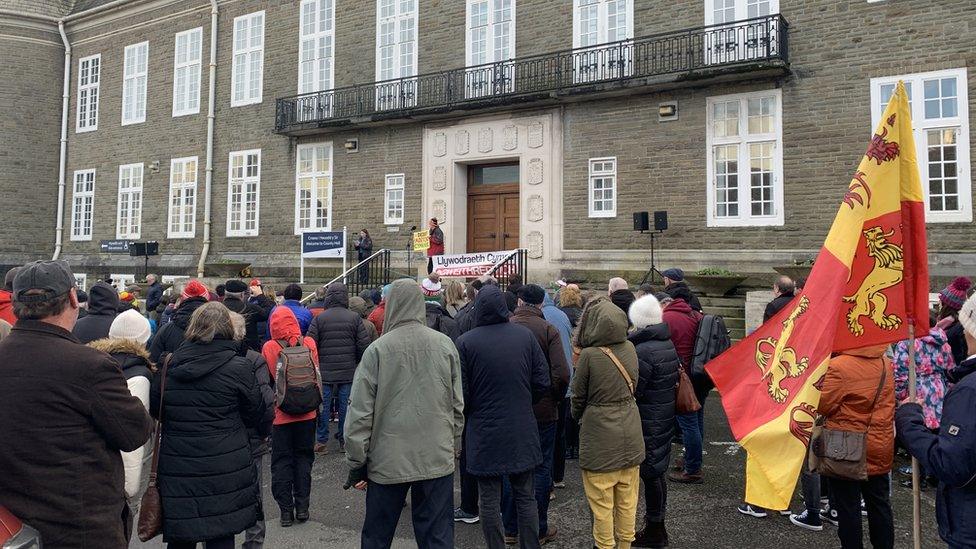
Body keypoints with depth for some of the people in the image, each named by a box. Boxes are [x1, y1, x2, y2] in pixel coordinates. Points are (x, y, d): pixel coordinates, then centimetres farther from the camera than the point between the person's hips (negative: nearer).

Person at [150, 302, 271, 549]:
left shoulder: (168, 365, 2)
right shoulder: (237, 367, -8)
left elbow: (155, 411, 12)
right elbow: (256, 413, 2)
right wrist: (263, 432, 22)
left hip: (176, 470, 3)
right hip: (225, 470, -3)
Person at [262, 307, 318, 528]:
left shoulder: (269, 348, -12)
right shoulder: (309, 343, -7)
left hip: (281, 413, -2)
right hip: (306, 411, 2)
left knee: (281, 460, 9)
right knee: (303, 457, 13)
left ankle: (286, 509, 11)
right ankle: (302, 506, 14)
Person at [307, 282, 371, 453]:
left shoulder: (319, 318, -6)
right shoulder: (354, 318, -3)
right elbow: (364, 345, -4)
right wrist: (356, 361, 13)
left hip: (324, 371, -1)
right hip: (348, 372, 1)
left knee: (323, 406, 8)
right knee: (346, 405, 9)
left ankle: (321, 441, 13)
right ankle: (344, 440, 16)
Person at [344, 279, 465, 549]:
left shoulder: (378, 349, -10)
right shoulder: (445, 345, -2)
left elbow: (360, 413, -8)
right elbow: (457, 405, 5)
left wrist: (356, 464, 1)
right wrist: (454, 447, 16)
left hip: (388, 462, -2)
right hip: (438, 460, 2)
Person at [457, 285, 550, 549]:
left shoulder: (465, 342, -11)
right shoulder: (525, 335, -4)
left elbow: (461, 393, -9)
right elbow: (543, 383, -1)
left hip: (484, 434, -2)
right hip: (522, 431, 3)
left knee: (490, 500, 8)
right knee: (525, 497, 14)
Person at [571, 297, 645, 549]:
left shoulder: (589, 355, -18)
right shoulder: (630, 348, -3)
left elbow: (579, 396, -6)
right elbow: (632, 386, 8)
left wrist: (577, 416, 12)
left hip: (600, 436, -5)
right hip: (630, 434, 6)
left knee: (602, 501, 9)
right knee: (627, 499, 17)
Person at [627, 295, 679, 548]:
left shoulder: (643, 351, -23)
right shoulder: (669, 344, 5)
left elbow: (632, 391, -21)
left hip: (648, 420, -9)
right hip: (666, 416, 9)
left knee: (651, 474, 2)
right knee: (657, 472, 18)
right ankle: (657, 525, 31)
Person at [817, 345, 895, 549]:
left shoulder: (838, 366, -22)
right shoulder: (886, 363, 0)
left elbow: (823, 406, -14)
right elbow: (889, 404, 13)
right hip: (880, 448, 6)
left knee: (847, 507, 7)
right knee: (880, 505, 18)